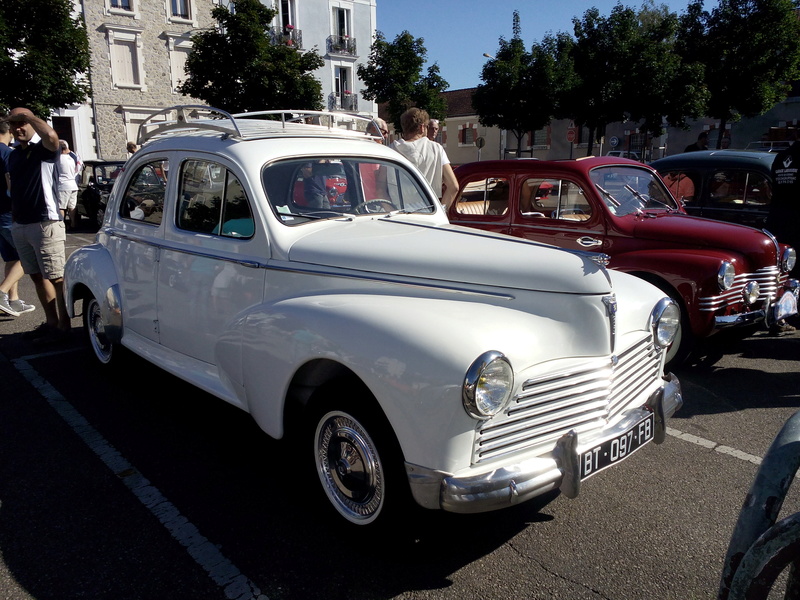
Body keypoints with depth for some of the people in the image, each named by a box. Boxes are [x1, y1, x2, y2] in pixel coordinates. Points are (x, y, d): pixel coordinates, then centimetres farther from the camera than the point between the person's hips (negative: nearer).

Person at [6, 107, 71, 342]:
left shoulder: (44, 149, -6)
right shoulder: (13, 156, 15)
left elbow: (51, 135, -30)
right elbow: (14, 188, 23)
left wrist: (26, 114, -16)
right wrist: (13, 217, 20)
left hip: (45, 223, -8)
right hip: (20, 225, 8)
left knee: (56, 277, -5)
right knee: (37, 276, 12)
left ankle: (64, 324, 1)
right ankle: (51, 321, 20)